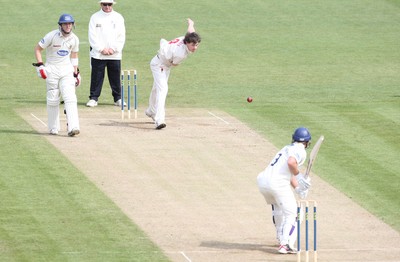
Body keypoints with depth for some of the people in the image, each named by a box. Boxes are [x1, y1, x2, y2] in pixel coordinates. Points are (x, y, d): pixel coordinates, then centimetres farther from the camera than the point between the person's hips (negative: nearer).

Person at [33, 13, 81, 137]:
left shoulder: (74, 39, 2)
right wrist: (40, 65, -14)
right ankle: (53, 128, 15)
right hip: (52, 70, -2)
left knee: (70, 98, -12)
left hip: (67, 70, 2)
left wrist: (76, 73, 13)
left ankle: (73, 127, -20)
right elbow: (37, 48, -4)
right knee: (53, 99, 3)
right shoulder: (52, 36, -11)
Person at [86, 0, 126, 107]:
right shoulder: (95, 17, 3)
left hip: (115, 54, 1)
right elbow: (92, 36, -2)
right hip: (98, 54, -1)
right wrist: (102, 49, -11)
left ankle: (118, 98, 12)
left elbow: (121, 37, 5)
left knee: (116, 77, 3)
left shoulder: (118, 17, 8)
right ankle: (93, 98, 4)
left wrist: (113, 49, -7)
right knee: (96, 77, -2)